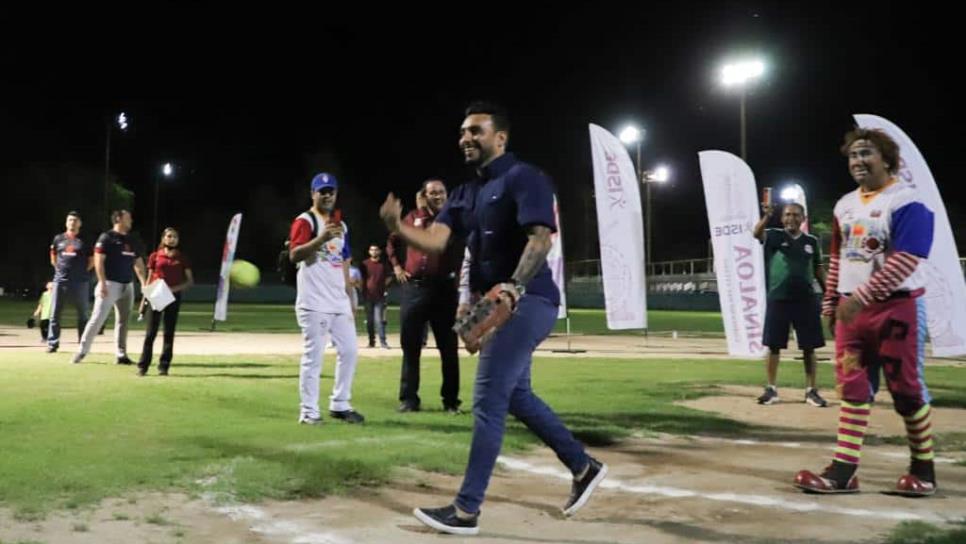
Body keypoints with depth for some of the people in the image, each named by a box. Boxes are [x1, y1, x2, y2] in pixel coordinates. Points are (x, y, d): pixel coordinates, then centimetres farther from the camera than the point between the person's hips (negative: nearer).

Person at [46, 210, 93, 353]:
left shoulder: (84, 241, 3)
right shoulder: (58, 239, 9)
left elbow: (92, 261, 8)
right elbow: (53, 258, 19)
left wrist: (82, 272, 2)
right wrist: (60, 269, 11)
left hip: (80, 282, -2)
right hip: (60, 281, 2)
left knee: (83, 314, 3)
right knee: (54, 313, 0)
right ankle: (52, 343, 6)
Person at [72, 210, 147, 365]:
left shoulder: (131, 241, 16)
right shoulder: (107, 238, -4)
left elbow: (139, 263, 17)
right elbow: (98, 261, -10)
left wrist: (144, 283, 6)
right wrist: (102, 283, -18)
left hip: (127, 286, 7)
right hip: (110, 284, -7)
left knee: (123, 321, 8)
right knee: (98, 317, -10)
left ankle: (122, 355, 12)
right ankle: (82, 350, -4)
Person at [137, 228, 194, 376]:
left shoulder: (182, 258, 7)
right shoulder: (155, 256, 7)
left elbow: (190, 281, 4)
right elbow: (149, 279, 10)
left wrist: (175, 288, -12)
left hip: (173, 297, 1)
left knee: (169, 333, 3)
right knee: (150, 333, -2)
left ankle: (163, 366, 9)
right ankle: (142, 366, 3)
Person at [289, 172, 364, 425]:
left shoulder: (341, 225, 18)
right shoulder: (305, 221, -4)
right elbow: (294, 254, -19)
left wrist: (350, 298, 16)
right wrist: (322, 238, -32)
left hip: (339, 302, 7)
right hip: (314, 302, -7)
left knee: (349, 350, 8)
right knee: (314, 355, -6)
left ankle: (340, 405, 20)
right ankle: (309, 411, 3)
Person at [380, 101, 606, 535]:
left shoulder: (523, 178, -9)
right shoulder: (465, 193, 16)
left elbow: (540, 238, -22)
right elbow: (436, 239, 2)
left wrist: (515, 286, -35)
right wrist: (398, 228, -18)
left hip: (526, 301, -10)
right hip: (498, 304, 10)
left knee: (488, 401, -10)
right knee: (516, 396, 18)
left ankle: (466, 510, -4)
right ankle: (583, 467, 31)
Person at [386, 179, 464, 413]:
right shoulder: (413, 218, 9)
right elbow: (392, 242, 24)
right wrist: (396, 266, 14)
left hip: (444, 289, -2)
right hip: (413, 288, 3)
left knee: (449, 347, 3)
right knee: (410, 345, 6)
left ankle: (451, 400, 11)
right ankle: (409, 398, 14)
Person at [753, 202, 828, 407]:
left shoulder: (811, 241, 8)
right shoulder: (775, 235, 1)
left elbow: (818, 269, 14)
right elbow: (757, 233, -21)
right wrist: (766, 216, -40)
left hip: (805, 300, 2)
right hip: (778, 299, -2)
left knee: (809, 347, 4)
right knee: (774, 345, 3)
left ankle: (811, 390, 12)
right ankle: (771, 389, 12)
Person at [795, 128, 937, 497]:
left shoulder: (906, 202, -12)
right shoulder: (845, 206, 13)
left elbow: (905, 260, -22)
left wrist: (860, 296, -25)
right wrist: (830, 303, 15)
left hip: (897, 307, -7)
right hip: (852, 307, 7)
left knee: (907, 388, 1)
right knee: (852, 387, 4)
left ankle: (923, 468, 17)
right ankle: (843, 470, 5)